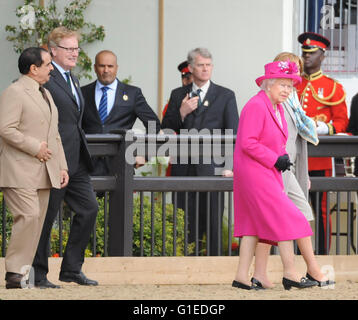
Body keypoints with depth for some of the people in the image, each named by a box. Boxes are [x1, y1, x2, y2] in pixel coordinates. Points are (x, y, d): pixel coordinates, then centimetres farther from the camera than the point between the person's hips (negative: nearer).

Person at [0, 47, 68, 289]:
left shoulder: (46, 94, 21)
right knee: (28, 217, -18)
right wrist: (35, 147, -16)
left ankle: (24, 272, 7)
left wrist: (62, 166, 17)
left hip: (44, 173, 9)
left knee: (37, 221, 4)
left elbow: (54, 135, 24)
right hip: (20, 172, -9)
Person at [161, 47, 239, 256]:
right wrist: (181, 113, -7)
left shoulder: (225, 96, 6)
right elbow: (166, 129, 11)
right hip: (184, 168, 2)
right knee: (185, 223, 1)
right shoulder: (178, 95, 14)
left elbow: (233, 134, 1)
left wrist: (229, 167, -9)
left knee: (213, 222, -3)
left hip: (211, 168, -2)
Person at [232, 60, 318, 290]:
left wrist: (283, 157, 5)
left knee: (254, 224, 8)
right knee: (285, 219, -10)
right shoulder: (256, 106, -17)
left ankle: (242, 276, 10)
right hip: (254, 174, -10)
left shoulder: (277, 108, 14)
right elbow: (247, 143, -21)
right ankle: (290, 274, -6)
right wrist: (275, 160, -19)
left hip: (268, 174, 10)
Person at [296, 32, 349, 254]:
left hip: (320, 159, -3)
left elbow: (342, 121, 1)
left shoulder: (333, 88, 4)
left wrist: (325, 128, -18)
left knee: (321, 208, -1)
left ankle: (322, 252, 4)